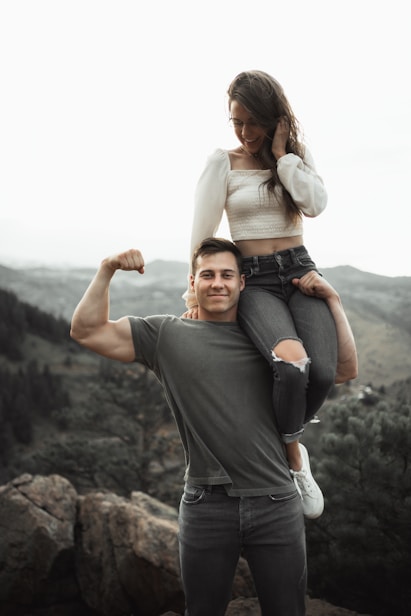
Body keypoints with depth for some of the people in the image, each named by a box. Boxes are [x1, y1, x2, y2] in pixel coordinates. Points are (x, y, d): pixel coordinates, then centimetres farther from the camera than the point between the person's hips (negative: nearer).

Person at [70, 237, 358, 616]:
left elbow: (345, 368, 7)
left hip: (276, 504, 1)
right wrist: (107, 270, -7)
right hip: (206, 509, -1)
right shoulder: (167, 335, 5)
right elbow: (87, 331, 2)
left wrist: (331, 298, 1)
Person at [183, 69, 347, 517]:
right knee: (293, 364, -33)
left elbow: (315, 203, -7)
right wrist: (195, 292, 7)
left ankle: (287, 439, 9)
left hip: (299, 270, 3)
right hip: (253, 280, -3)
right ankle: (293, 457, -5)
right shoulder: (223, 162, 5)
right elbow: (202, 232, 6)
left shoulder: (297, 157, 13)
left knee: (323, 372, -24)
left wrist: (281, 154, -5)